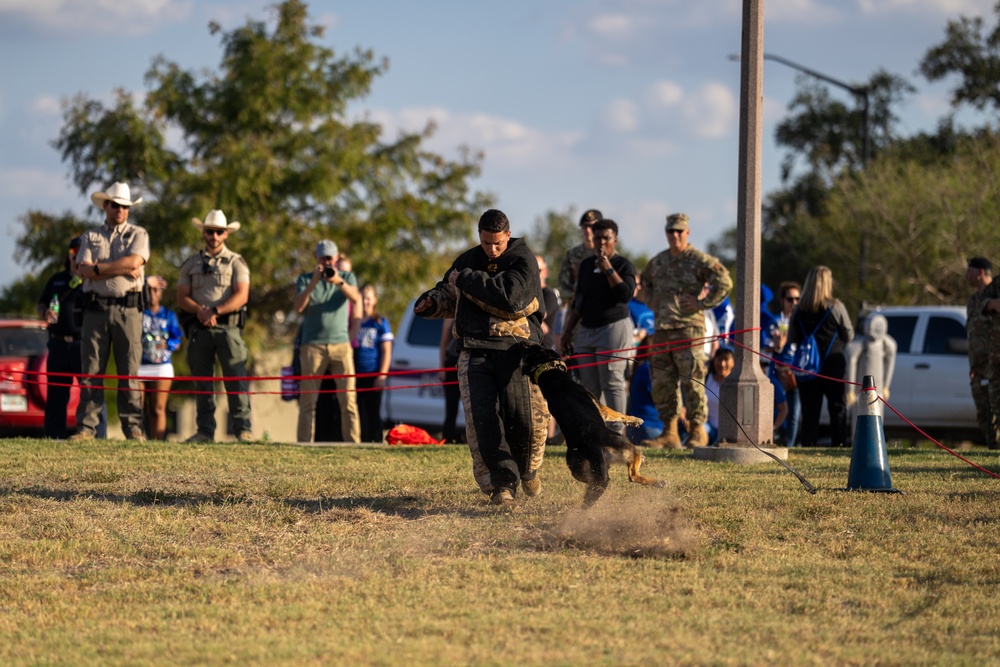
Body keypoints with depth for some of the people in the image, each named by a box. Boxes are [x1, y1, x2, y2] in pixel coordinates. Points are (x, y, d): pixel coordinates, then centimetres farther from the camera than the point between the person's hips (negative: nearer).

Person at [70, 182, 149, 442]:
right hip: (95, 308, 1)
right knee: (91, 371, -1)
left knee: (129, 372, -2)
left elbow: (134, 261, -9)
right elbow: (84, 270, -1)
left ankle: (133, 428, -1)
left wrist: (99, 268, -5)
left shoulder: (138, 235, 10)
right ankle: (86, 427, 0)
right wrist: (122, 269, -8)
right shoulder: (90, 236, 14)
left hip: (127, 308, -1)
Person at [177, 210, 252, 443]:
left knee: (236, 378, -11)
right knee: (202, 381, 3)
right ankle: (205, 430, 5)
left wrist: (215, 312, -15)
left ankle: (243, 429, -13)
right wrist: (199, 310, -11)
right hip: (199, 327, 3)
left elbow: (241, 295, -4)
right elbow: (182, 297, 9)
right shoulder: (191, 264, 16)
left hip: (228, 326, -3)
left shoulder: (236, 262, 8)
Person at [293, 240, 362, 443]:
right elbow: (299, 306, -5)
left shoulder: (347, 277, 12)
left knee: (348, 399, -7)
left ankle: (353, 441, -8)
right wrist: (313, 282, -18)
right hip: (313, 345, -1)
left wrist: (339, 282, -27)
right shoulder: (305, 279, 10)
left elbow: (355, 298, -9)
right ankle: (303, 442, -4)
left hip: (341, 344, 1)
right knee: (308, 400, -4)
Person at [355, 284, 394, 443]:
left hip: (373, 375, -3)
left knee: (373, 413, 0)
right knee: (361, 413, 3)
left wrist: (382, 375, -10)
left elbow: (386, 351, -1)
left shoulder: (381, 323, 3)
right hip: (356, 375, 3)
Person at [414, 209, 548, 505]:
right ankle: (502, 482, -4)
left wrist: (465, 279, -12)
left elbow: (510, 296, -20)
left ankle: (527, 469, 23)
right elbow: (450, 295, 32)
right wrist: (432, 300, 8)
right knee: (482, 418, -10)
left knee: (526, 418, -6)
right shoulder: (468, 260, 17)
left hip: (515, 350, -4)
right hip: (476, 353, 4)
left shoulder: (523, 259, -2)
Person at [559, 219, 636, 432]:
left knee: (612, 382, -10)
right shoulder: (586, 264, 16)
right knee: (590, 386, 3)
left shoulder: (623, 265, -1)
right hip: (586, 330, 6)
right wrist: (567, 331, 18)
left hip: (614, 327, -6)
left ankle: (617, 432, -11)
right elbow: (578, 302, 22)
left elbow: (626, 294, -17)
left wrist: (608, 269, -16)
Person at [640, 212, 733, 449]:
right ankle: (669, 433, 13)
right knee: (662, 384, 6)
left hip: (688, 328, -7)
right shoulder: (658, 261, 15)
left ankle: (698, 431, -1)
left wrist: (702, 303, -12)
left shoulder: (699, 260, -4)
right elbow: (645, 281, 35)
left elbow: (724, 282, -11)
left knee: (692, 382, -7)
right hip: (661, 329, 7)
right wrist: (651, 301, 18)